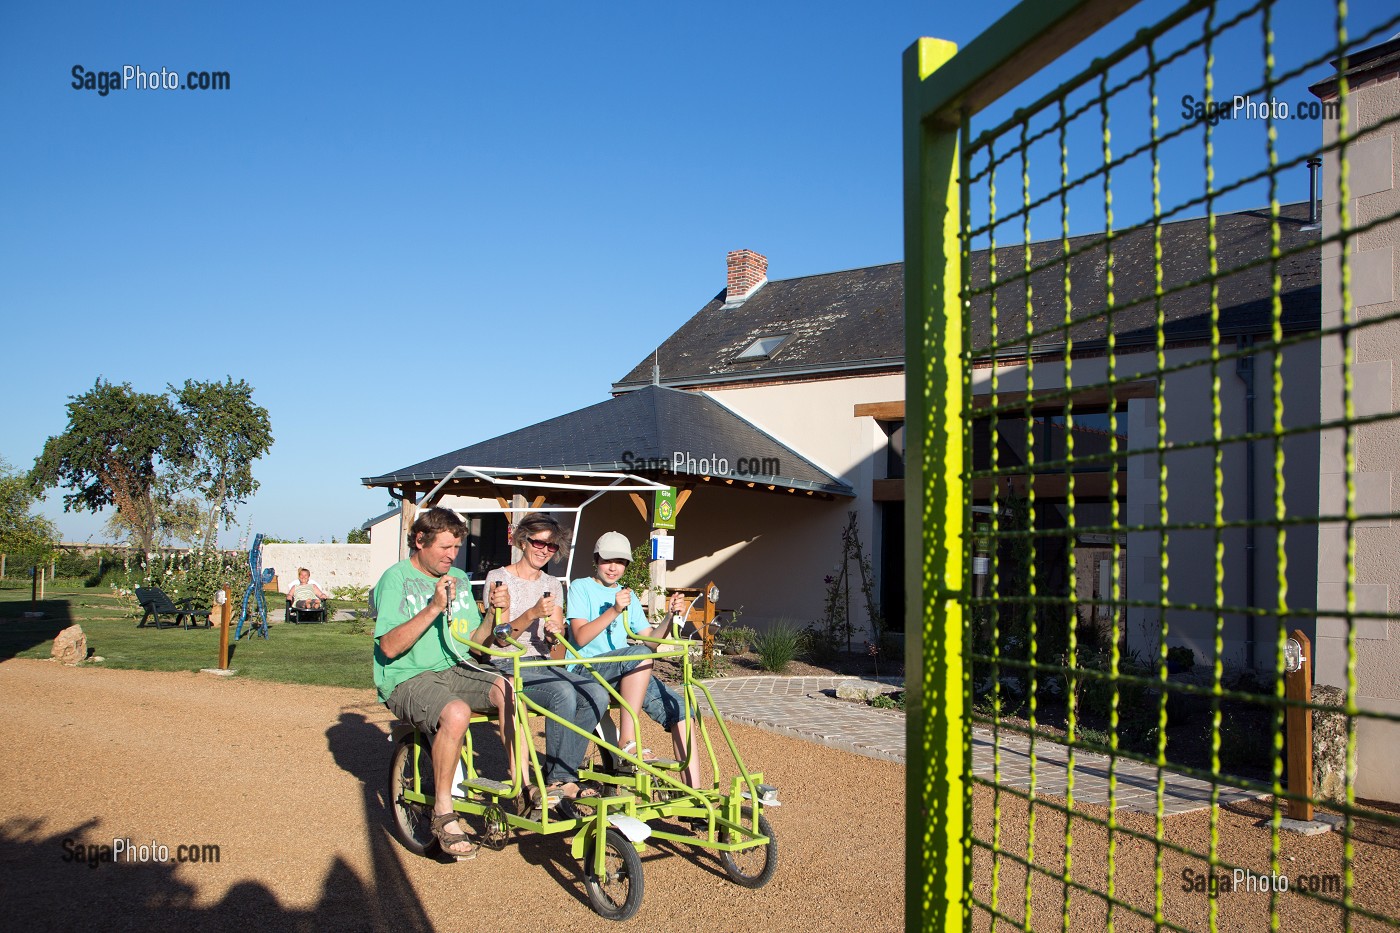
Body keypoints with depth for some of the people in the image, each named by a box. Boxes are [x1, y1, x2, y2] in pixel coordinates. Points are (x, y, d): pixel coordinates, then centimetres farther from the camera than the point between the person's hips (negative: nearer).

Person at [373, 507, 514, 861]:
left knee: (508, 688, -23)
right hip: (408, 679, -6)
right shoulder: (396, 578, -7)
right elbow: (389, 646, -17)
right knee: (456, 713, -35)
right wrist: (433, 607, -24)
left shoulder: (458, 578, 13)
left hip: (455, 669, 6)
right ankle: (442, 814, -19)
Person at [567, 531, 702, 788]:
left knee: (680, 709, -14)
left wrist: (669, 617, -4)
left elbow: (650, 639, 13)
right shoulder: (581, 587, 3)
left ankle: (693, 791, -14)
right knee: (641, 655, -36)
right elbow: (581, 637, -11)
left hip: (629, 674, 6)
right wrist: (614, 611, -21)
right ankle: (627, 739, -33)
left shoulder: (628, 596, 22)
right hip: (588, 669, -6)